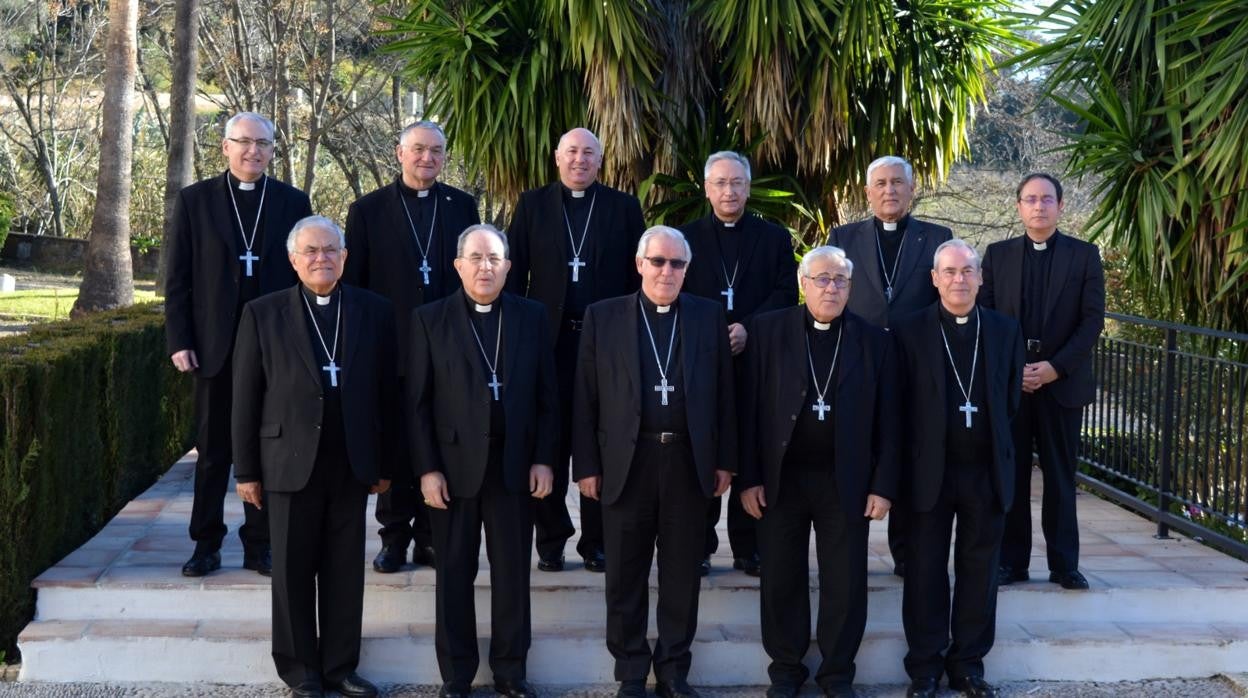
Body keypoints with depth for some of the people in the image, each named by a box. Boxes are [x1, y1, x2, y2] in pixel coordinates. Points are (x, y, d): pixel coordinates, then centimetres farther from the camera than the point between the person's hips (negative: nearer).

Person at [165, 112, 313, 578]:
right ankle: (206, 543, 17)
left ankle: (259, 544, 15)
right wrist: (179, 341, -5)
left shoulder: (293, 202, 5)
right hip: (216, 344, 0)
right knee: (212, 451, 8)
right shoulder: (195, 201, 4)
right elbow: (178, 278, 2)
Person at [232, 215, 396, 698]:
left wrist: (385, 462, 5)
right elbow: (246, 397, 0)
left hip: (353, 465, 2)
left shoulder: (374, 311, 5)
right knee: (294, 572, 7)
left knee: (345, 571, 8)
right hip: (291, 462, -1)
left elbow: (386, 391, 6)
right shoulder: (263, 314, 0)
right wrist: (246, 470, -2)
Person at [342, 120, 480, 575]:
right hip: (391, 348, -1)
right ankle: (394, 537, 16)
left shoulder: (462, 207, 8)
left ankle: (431, 536, 15)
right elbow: (353, 282, 2)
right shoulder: (368, 210, 3)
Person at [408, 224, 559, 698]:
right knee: (455, 574, 8)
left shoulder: (531, 317, 5)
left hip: (515, 464, 1)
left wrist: (544, 459, -1)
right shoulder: (429, 319, 0)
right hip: (453, 465, -1)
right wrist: (427, 469, -9)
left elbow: (546, 395, 5)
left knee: (513, 571, 8)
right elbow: (417, 402, -3)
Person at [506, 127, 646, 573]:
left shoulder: (624, 208, 9)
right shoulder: (532, 205, 9)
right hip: (549, 340, 0)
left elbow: (638, 276, 6)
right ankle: (551, 540, 12)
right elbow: (515, 273, 6)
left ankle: (596, 540, 12)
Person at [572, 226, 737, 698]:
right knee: (626, 578, 7)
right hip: (626, 463, -1)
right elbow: (586, 398, 1)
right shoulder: (603, 316, 2)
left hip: (689, 463, 1)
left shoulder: (709, 315, 6)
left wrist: (724, 460, 3)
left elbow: (723, 393, 6)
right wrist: (587, 465, -3)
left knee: (682, 575, 9)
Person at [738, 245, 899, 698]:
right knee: (781, 580, 9)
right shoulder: (767, 331, 0)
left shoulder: (874, 340, 3)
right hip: (781, 478, 0)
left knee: (846, 583, 6)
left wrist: (883, 485, -4)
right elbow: (750, 409, -2)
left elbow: (887, 420, 2)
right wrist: (748, 478, -6)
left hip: (846, 482, 0)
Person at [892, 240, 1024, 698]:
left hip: (987, 470, 2)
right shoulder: (910, 331, -4)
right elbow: (900, 402, -2)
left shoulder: (1005, 331, 5)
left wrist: (989, 441, 8)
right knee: (926, 571, 5)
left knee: (979, 571, 9)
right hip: (930, 470, -2)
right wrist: (918, 454, -2)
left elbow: (1011, 401, 11)